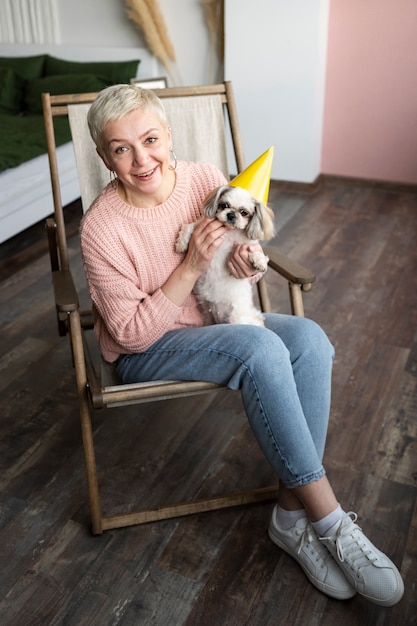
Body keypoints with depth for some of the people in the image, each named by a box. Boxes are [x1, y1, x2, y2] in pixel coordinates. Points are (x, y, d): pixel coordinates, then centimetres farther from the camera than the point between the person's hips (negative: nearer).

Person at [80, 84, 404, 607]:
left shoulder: (207, 178, -8)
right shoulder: (101, 229, -21)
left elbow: (241, 239, 9)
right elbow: (132, 334, -18)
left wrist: (248, 260, -17)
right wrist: (191, 268, -27)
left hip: (218, 320, 5)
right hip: (146, 351, -5)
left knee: (309, 339, -23)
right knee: (260, 348, -32)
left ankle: (292, 514, -15)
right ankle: (332, 524, -21)